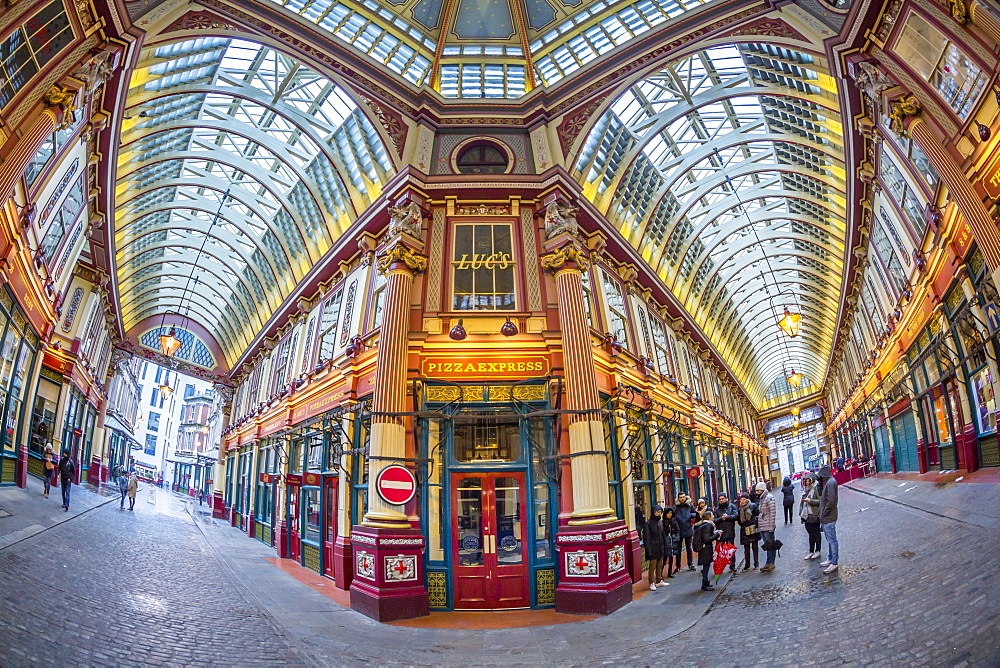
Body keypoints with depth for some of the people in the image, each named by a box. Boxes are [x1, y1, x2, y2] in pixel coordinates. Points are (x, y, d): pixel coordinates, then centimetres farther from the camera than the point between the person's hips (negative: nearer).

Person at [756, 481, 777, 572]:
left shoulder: (769, 498, -11)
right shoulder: (761, 499, 17)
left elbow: (773, 512, -15)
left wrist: (771, 526, -18)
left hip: (768, 527, -9)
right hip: (761, 527, 9)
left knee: (770, 545, -1)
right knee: (767, 545, 12)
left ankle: (771, 563, 4)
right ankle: (768, 563, 17)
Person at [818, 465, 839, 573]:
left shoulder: (830, 482, -17)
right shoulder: (827, 482, 13)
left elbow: (831, 500, -23)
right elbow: (821, 494, 18)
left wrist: (824, 513, -17)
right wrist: (820, 483, 9)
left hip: (829, 517, -11)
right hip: (825, 517, 11)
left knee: (832, 540, -4)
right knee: (829, 540, 18)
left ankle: (834, 563, 1)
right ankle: (830, 559, 28)